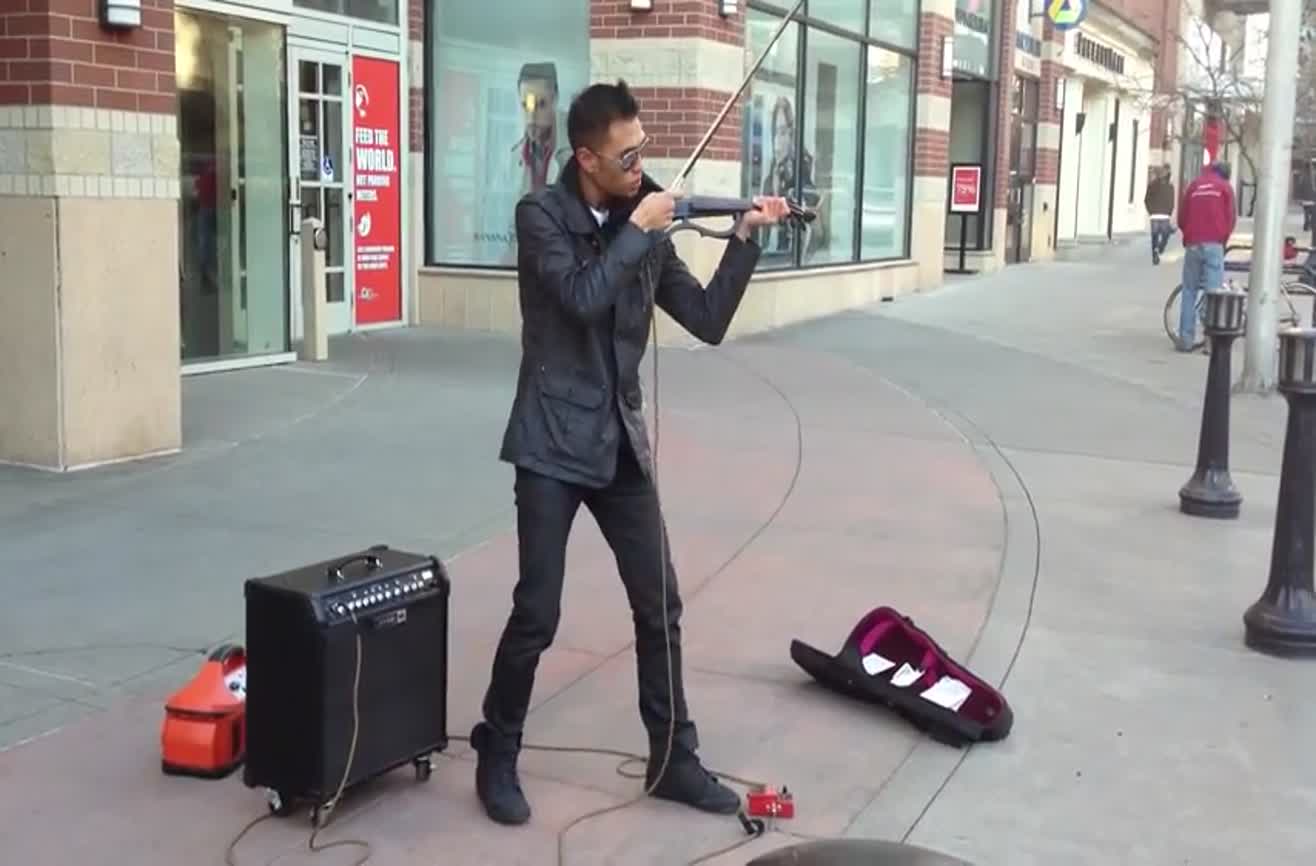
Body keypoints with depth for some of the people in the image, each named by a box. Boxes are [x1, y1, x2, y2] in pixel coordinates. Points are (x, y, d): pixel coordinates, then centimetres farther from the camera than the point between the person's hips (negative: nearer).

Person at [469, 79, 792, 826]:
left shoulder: (645, 227, 7)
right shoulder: (541, 216, -6)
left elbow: (709, 322, 5)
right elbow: (583, 297, -22)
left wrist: (744, 238, -4)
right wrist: (638, 229, -13)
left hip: (622, 443, 5)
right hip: (553, 443, -5)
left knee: (660, 608, 7)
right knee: (538, 614, -4)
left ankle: (674, 760, 21)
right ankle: (498, 757, 17)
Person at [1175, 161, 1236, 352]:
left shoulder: (1193, 185, 13)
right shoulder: (1225, 187, 7)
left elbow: (1182, 217, 10)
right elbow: (1231, 217, 4)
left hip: (1193, 245, 2)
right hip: (1214, 245, -2)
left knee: (1189, 291, 9)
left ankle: (1186, 339, 5)